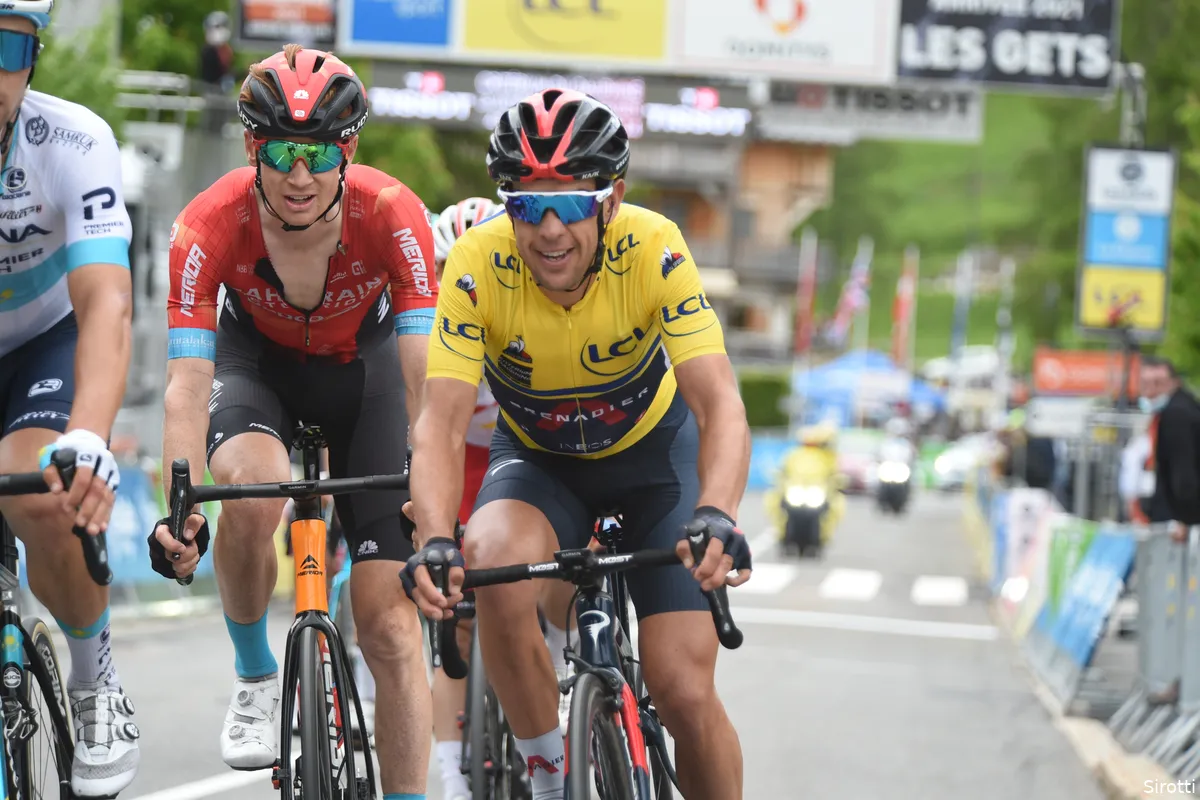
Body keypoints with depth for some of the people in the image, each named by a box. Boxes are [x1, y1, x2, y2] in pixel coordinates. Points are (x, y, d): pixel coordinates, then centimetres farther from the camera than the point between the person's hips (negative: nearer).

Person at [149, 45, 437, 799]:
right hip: (257, 360, 0)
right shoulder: (211, 226, -30)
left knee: (391, 626, -9)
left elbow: (426, 382, -34)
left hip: (362, 366, 0)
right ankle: (256, 676, -9)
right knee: (252, 488, -35)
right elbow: (188, 384, -33)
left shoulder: (393, 217, -31)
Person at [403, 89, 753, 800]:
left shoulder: (653, 250, -29)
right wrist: (435, 542, -51)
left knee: (685, 691, -13)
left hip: (651, 448, 0)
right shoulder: (478, 266, -27)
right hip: (538, 460, 1)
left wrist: (716, 516, -56)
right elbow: (442, 423, -33)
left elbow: (720, 403, -37)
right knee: (494, 568, -33)